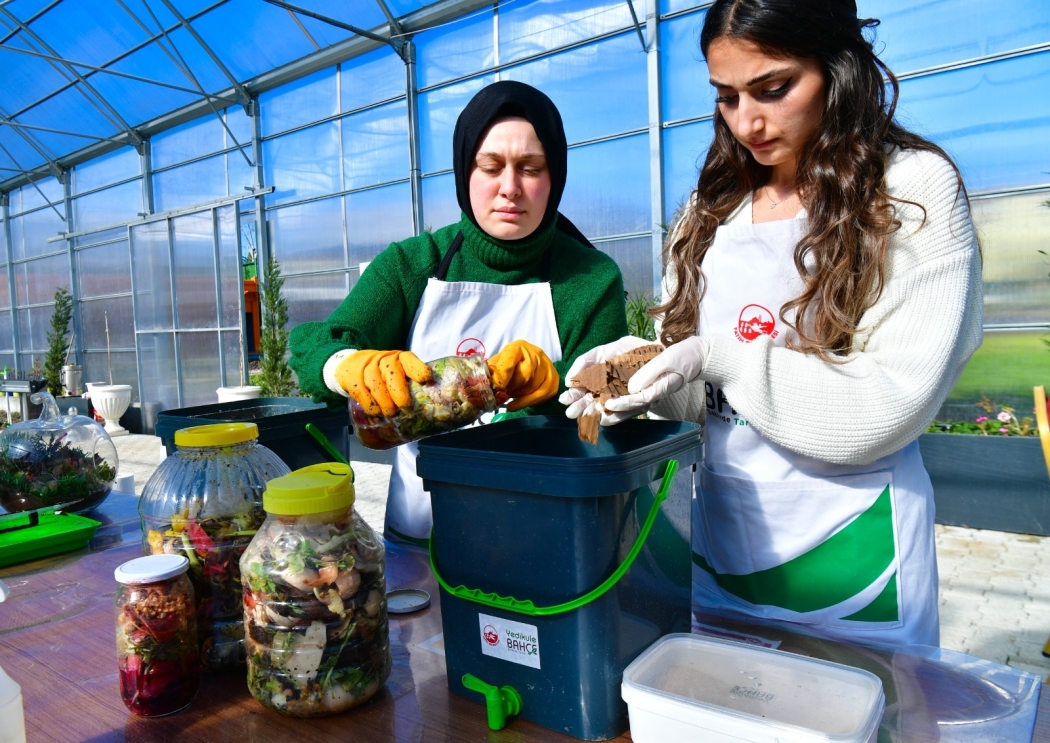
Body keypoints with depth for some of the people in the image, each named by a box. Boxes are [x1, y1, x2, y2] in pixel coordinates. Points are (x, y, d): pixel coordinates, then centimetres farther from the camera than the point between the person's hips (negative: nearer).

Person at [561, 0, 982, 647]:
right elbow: (698, 390, 7)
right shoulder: (713, 210, 5)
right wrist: (644, 367, -14)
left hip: (850, 546, -4)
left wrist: (717, 357, -22)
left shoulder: (914, 188, -9)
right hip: (721, 535, 5)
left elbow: (889, 406, -16)